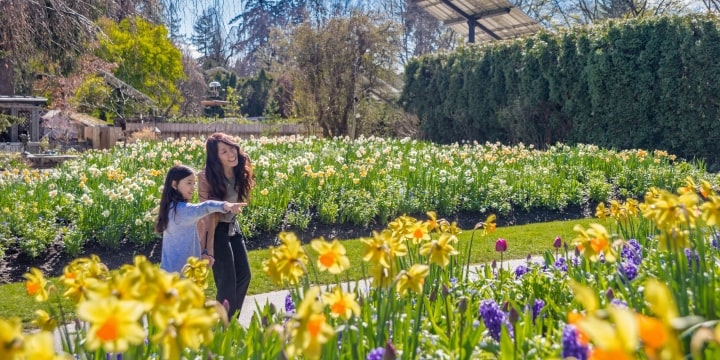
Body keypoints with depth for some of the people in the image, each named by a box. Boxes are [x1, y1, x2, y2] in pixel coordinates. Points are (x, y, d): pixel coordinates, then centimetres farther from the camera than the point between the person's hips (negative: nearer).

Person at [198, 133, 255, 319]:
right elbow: (208, 215, -28)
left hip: (233, 227, 7)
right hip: (216, 231, -7)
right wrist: (208, 250, -29)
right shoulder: (208, 178, -26)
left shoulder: (239, 172, -8)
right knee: (227, 282, -4)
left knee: (244, 276, 13)